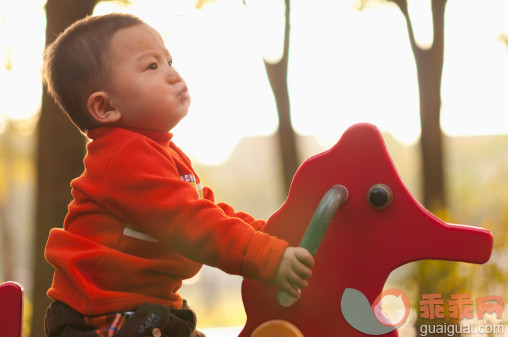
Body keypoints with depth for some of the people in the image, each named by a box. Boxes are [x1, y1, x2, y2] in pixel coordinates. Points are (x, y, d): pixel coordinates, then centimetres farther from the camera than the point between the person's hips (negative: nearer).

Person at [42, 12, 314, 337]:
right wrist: (266, 256, -31)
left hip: (150, 307, 11)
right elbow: (188, 225, -28)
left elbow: (205, 210, 21)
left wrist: (263, 231, 10)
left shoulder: (166, 153, 16)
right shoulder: (127, 159, -20)